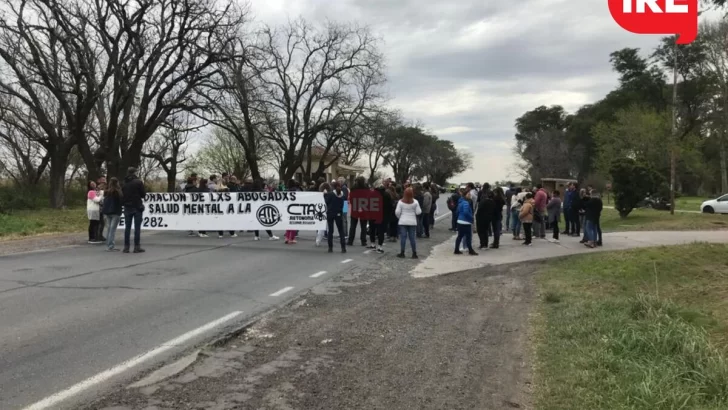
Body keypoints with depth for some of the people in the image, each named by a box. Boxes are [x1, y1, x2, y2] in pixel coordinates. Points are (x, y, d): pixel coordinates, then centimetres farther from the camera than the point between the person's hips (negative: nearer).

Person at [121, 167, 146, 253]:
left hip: (127, 207, 4)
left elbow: (122, 195, 10)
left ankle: (126, 247, 7)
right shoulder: (138, 182, -10)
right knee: (137, 227, -1)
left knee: (127, 227, 8)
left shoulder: (124, 183, 5)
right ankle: (137, 247, -2)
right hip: (137, 207, -4)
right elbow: (143, 194, -8)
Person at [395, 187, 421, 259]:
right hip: (412, 222, 1)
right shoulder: (415, 202, -6)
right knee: (412, 238, 5)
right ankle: (414, 253, 7)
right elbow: (418, 212, -6)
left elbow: (397, 212, -8)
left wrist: (399, 217, 11)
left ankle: (402, 253, 5)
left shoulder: (400, 202, -6)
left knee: (403, 237, 3)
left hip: (403, 222, 0)